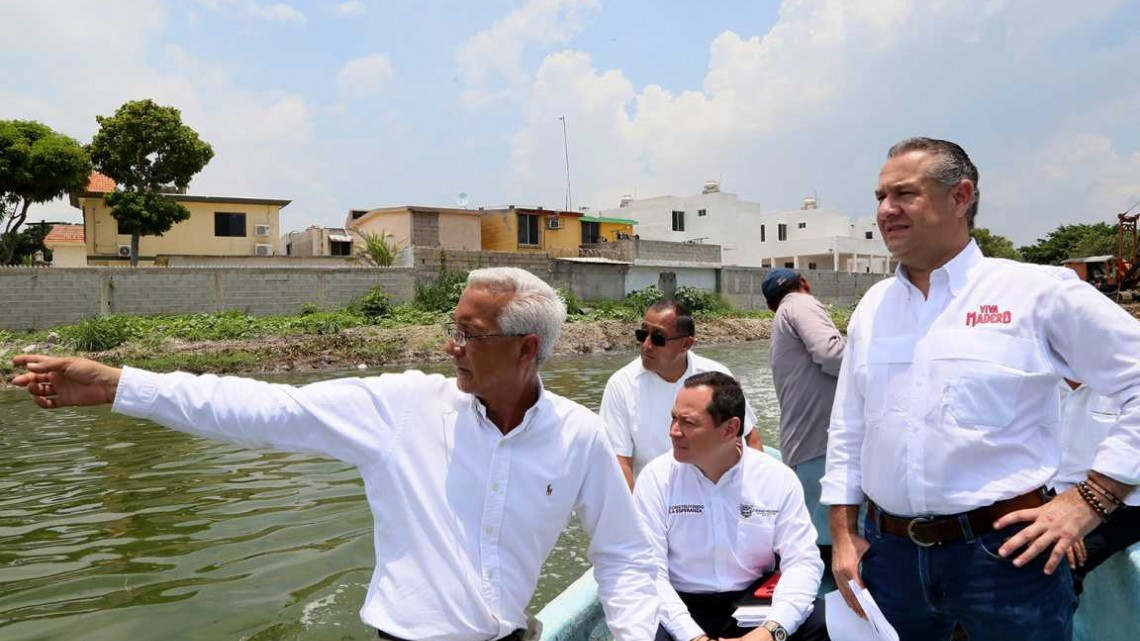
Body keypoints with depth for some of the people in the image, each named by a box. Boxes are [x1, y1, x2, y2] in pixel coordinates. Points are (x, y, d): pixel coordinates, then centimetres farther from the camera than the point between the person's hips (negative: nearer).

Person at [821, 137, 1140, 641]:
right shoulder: (873, 305, 7)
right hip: (888, 553, 4)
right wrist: (843, 533, 7)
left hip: (1001, 554, -4)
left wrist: (1090, 500, -8)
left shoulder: (1038, 292, -6)